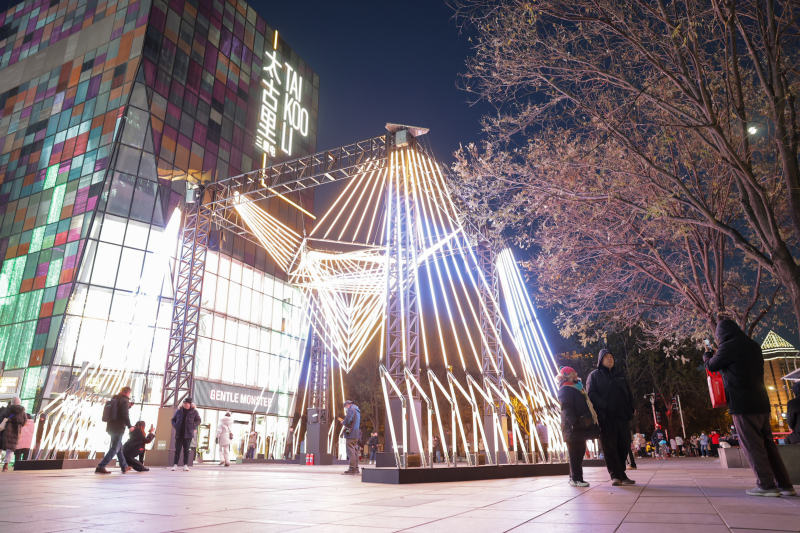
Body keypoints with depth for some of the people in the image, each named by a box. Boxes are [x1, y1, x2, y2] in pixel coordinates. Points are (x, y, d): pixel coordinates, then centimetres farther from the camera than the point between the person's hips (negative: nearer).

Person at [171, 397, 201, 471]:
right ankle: (175, 465, 8)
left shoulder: (194, 412, 0)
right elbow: (173, 419, 15)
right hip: (179, 434, 2)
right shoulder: (179, 411, 6)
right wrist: (175, 426, -1)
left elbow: (198, 421, 6)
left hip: (188, 434, -2)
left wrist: (192, 427, -6)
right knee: (177, 450, 2)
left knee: (186, 450, 1)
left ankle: (185, 465, 5)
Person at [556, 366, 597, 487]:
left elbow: (584, 406, 29)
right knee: (575, 453, -7)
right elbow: (567, 409, -19)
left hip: (581, 426, 10)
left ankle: (574, 477, 19)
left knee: (580, 453, 12)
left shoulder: (577, 388, 24)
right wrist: (574, 423, -28)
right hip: (574, 427, -10)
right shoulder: (565, 390, -8)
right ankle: (576, 479, -4)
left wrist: (592, 421, 25)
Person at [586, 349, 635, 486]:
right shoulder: (594, 375, 7)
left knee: (624, 445, 3)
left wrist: (630, 410, 3)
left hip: (622, 416, 4)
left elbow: (629, 394, 17)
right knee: (609, 446, -6)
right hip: (606, 418, -4)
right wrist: (605, 407, -17)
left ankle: (619, 474, 14)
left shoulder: (620, 375, 21)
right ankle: (616, 475, -2)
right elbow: (591, 394, -4)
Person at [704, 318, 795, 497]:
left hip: (742, 404, -8)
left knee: (752, 445, -3)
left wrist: (707, 356, 23)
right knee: (767, 444, 11)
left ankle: (766, 485, -2)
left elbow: (711, 366, 3)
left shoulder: (728, 347, -10)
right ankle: (784, 485, 13)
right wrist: (717, 355, 25)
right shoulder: (754, 346, 14)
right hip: (761, 403, 8)